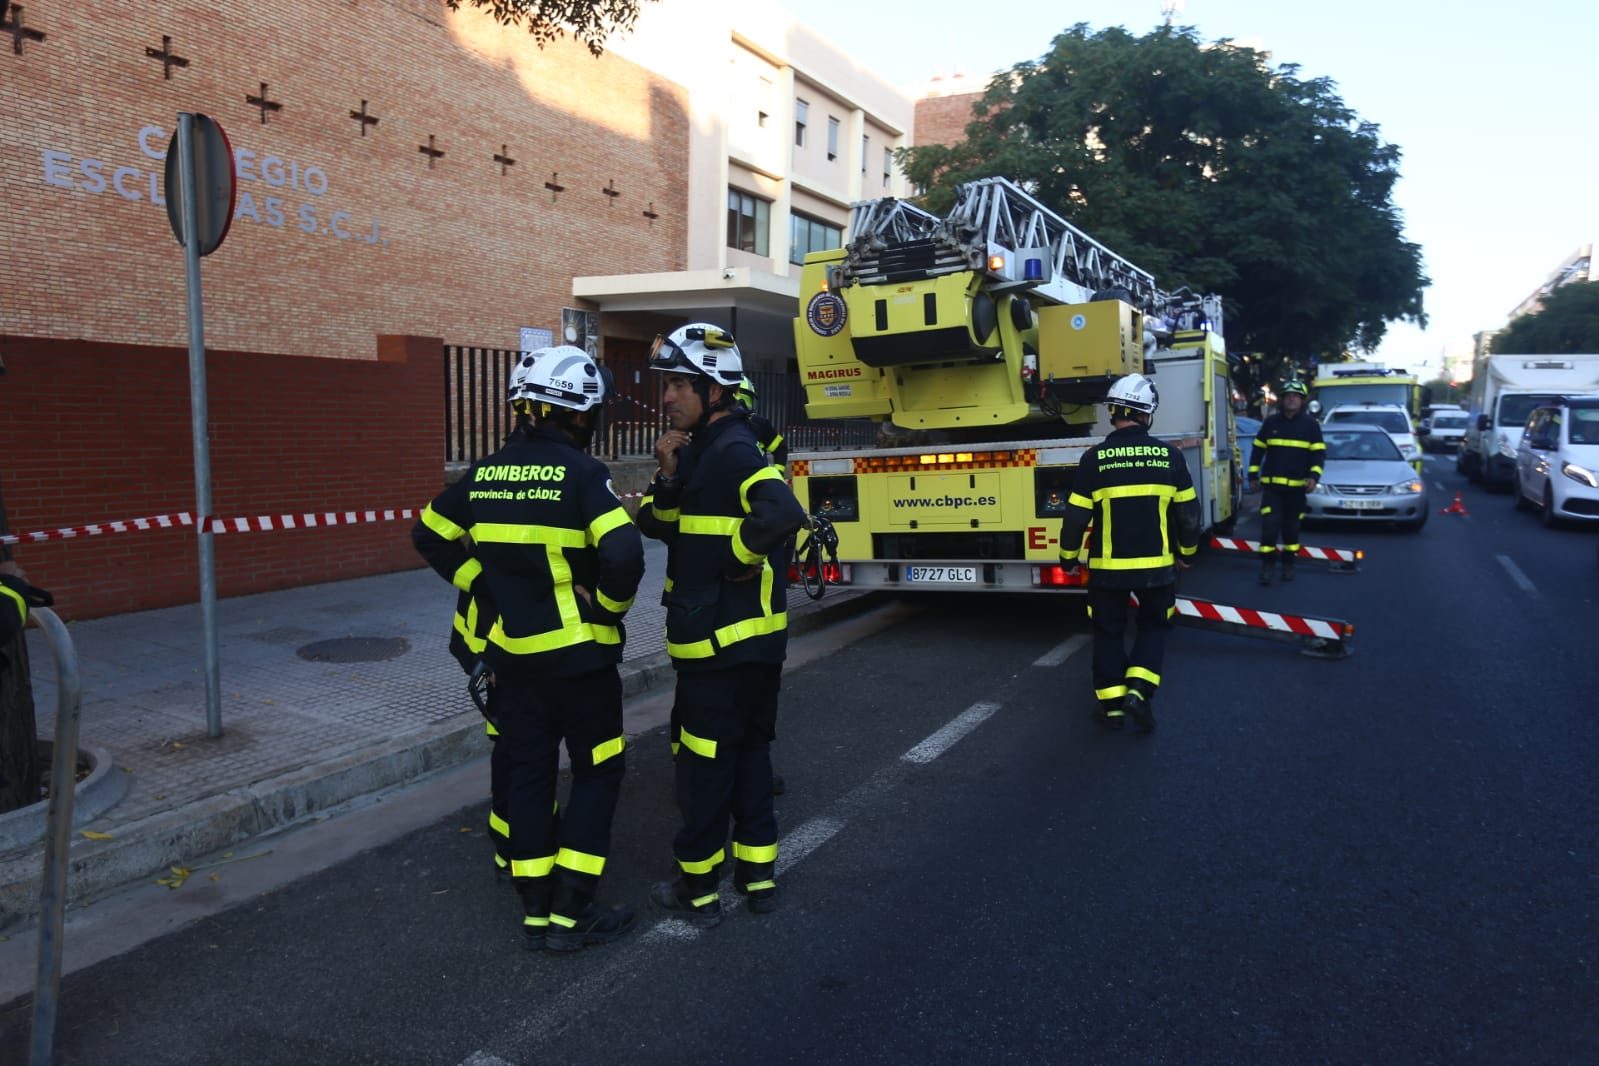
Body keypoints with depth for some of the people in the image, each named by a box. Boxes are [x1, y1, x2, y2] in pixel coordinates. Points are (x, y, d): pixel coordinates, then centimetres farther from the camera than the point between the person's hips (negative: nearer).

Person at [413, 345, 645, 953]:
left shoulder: (487, 473, 4)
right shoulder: (582, 474, -15)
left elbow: (430, 534, 13)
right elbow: (623, 555, -26)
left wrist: (484, 588, 12)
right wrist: (610, 607, -8)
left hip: (513, 655, 6)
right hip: (579, 655, -6)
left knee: (527, 776, 14)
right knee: (596, 774, 9)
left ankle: (536, 912, 22)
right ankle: (570, 914, 10)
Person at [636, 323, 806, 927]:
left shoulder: (732, 450, -18)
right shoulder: (699, 449, 12)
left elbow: (781, 514, -34)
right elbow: (656, 526, 9)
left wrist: (736, 557, -20)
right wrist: (668, 476, -7)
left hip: (720, 639, -10)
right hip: (749, 638, 10)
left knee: (704, 763, 3)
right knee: (748, 752, 17)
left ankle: (698, 890, 17)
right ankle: (758, 877, 29)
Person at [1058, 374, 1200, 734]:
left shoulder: (1095, 458, -10)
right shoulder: (1169, 455, -5)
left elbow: (1076, 515, -7)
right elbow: (1188, 511, 3)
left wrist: (1069, 555, 9)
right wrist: (1187, 552, 19)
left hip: (1108, 567, -1)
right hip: (1157, 565, 1)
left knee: (1109, 631, 13)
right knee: (1154, 625, 19)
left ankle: (1113, 704, 15)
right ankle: (1138, 689, 3)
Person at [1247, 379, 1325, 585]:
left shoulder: (1311, 425, 1)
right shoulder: (1270, 423, 3)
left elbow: (1318, 453, 0)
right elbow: (1257, 450, 9)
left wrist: (1314, 477, -15)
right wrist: (1253, 476, 7)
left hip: (1297, 487, 0)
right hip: (1272, 485, 0)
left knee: (1291, 528, 10)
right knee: (1270, 526, -8)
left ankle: (1288, 565, 23)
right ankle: (1267, 565, 2)